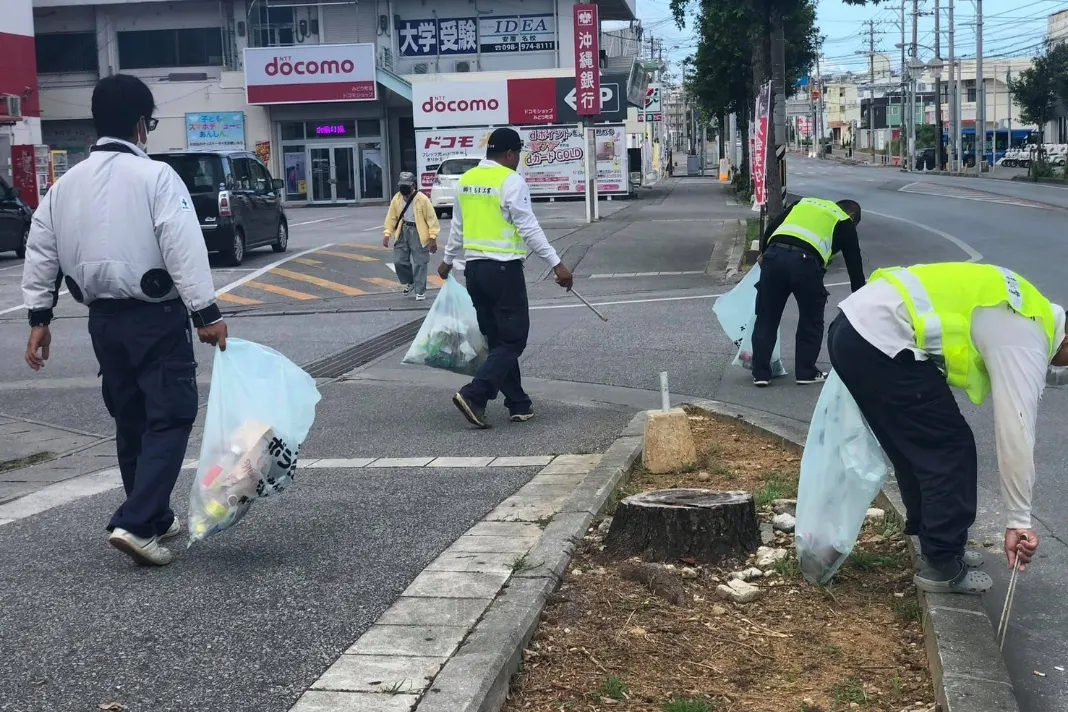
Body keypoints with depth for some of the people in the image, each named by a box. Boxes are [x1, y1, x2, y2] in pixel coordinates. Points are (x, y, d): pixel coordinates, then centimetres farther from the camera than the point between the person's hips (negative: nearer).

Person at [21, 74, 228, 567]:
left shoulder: (65, 184, 8)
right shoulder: (155, 176, -12)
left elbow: (40, 253, 10)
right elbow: (184, 248, -20)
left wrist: (39, 317, 15)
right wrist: (206, 311, -19)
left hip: (103, 318, 7)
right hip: (156, 316, -7)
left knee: (131, 420, 17)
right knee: (169, 416, -3)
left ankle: (155, 519, 26)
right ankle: (135, 523, -15)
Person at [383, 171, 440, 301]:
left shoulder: (422, 199, -15)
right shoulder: (396, 199, 0)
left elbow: (432, 218, -12)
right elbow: (391, 217, 6)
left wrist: (433, 238, -15)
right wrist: (387, 234, -5)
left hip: (419, 233, -5)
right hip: (403, 231, 5)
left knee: (420, 263, -1)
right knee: (399, 261, 4)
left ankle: (420, 291, 10)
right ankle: (410, 282, 30)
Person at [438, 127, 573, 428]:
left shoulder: (467, 179, 11)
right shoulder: (511, 181, -11)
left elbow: (457, 225, 21)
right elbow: (529, 228, -15)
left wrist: (448, 260, 34)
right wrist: (557, 264, -12)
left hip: (474, 268, 8)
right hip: (503, 268, -8)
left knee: (498, 340, 13)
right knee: (513, 340, -2)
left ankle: (518, 405, 18)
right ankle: (474, 395, -15)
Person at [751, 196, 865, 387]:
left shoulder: (805, 203, 32)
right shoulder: (844, 222, 22)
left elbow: (771, 227, 22)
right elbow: (854, 265, 23)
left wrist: (764, 253, 34)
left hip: (774, 255, 3)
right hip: (805, 262, -3)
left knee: (766, 318, 13)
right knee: (811, 321, 17)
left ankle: (760, 373, 15)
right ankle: (806, 372, 22)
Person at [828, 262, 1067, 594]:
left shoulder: (1016, 314, 22)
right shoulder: (1026, 340, -6)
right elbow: (1015, 433, -11)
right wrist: (1018, 521, -7)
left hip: (855, 322, 10)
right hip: (880, 339, -10)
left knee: (918, 446, 21)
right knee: (951, 450, 2)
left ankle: (937, 546, 33)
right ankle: (942, 566, 11)